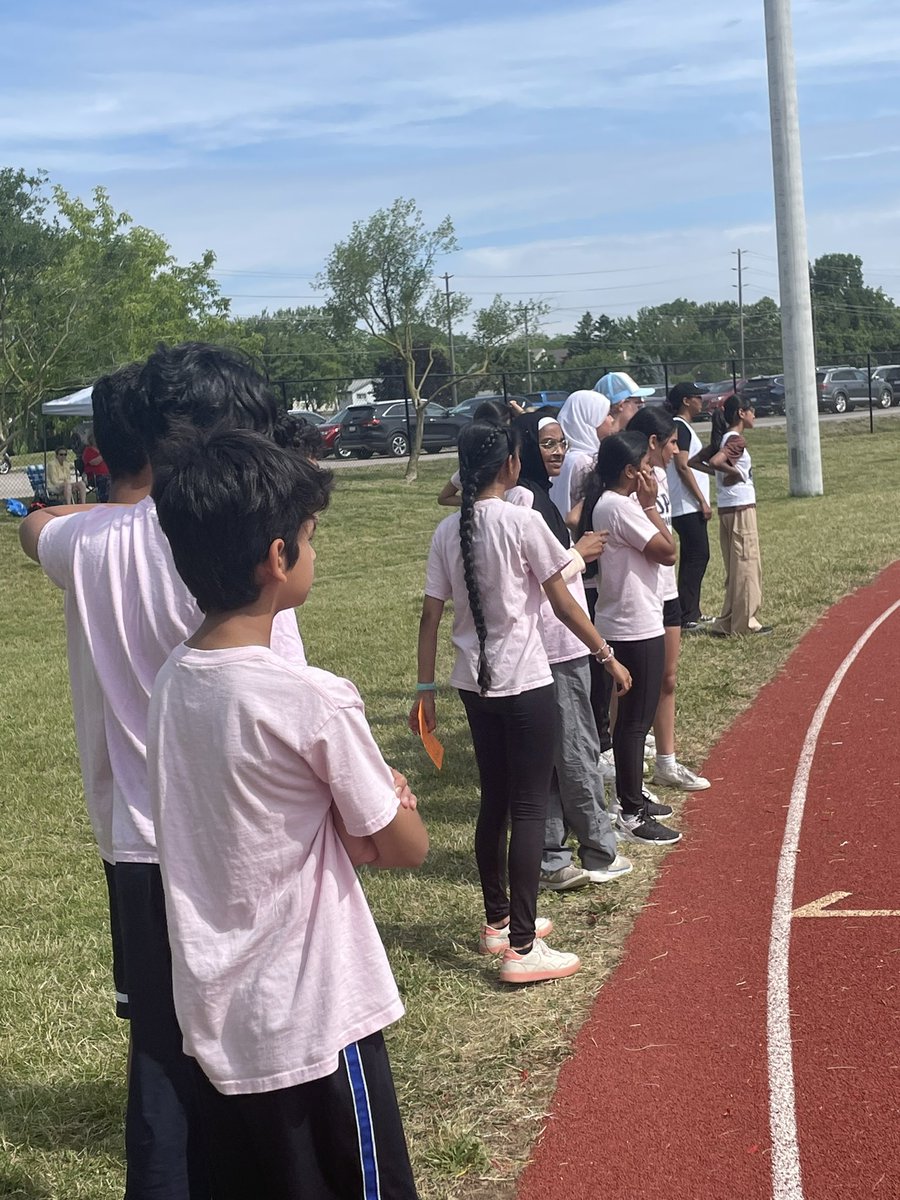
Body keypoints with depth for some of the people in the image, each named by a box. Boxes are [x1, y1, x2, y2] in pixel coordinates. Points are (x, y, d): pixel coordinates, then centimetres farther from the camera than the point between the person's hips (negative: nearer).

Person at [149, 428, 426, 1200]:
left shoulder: (171, 686, -2)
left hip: (212, 1024, 7)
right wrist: (385, 805, 9)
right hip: (314, 1027, -6)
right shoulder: (313, 702, -21)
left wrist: (362, 802, -4)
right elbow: (406, 849, -10)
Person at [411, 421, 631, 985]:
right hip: (525, 685, -6)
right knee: (529, 809, -2)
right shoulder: (522, 522, -13)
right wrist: (608, 656, 1)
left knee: (494, 802, 17)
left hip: (476, 685, 6)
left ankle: (500, 921, 29)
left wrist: (425, 690, 9)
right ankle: (522, 948, -1)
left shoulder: (448, 531, 2)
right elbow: (564, 604, -10)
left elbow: (431, 616, 3)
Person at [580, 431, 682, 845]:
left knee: (631, 717, 19)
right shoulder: (620, 507, -20)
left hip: (626, 624, 11)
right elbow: (667, 552, -16)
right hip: (636, 628, -11)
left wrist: (644, 505, 6)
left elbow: (659, 547, 14)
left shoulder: (608, 503, 11)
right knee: (636, 721, -3)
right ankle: (631, 815, 5)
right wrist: (650, 504, -11)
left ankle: (632, 798, 32)